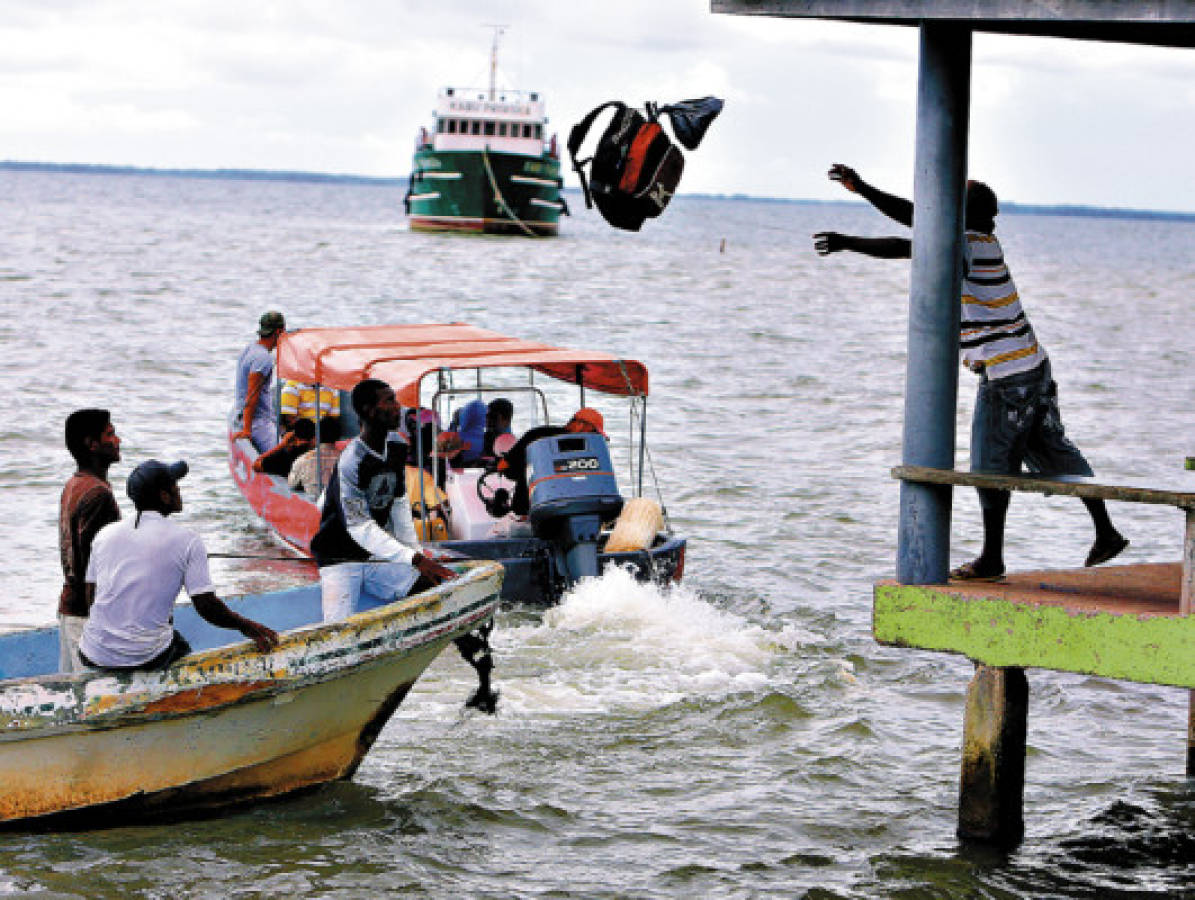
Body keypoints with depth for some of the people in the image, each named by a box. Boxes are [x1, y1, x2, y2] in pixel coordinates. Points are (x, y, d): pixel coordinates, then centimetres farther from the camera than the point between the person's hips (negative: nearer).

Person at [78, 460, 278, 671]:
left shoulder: (105, 535, 7)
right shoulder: (186, 540, -5)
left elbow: (91, 593, 15)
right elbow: (206, 606, -8)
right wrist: (246, 626, 8)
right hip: (146, 658, -4)